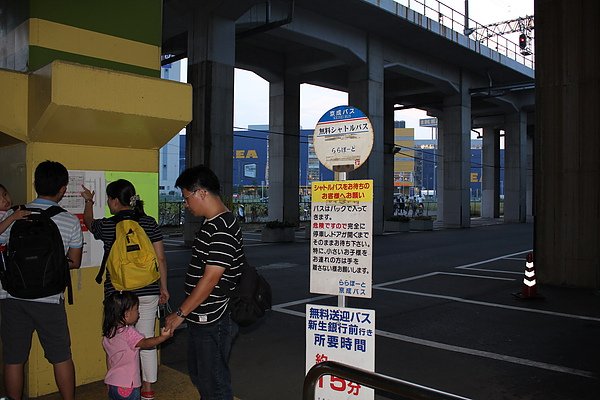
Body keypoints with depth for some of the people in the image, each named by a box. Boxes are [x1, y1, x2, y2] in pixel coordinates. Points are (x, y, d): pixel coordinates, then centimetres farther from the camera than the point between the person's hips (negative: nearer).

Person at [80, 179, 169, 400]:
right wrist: (163, 287, 9)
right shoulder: (149, 223, -3)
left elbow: (88, 222, 18)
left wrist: (89, 202, 36)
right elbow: (161, 259, -2)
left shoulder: (106, 226, -7)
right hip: (148, 292, 3)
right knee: (147, 340, 12)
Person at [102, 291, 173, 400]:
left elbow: (108, 358, 14)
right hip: (127, 385, -7)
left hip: (111, 383, 8)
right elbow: (145, 343, -32)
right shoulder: (129, 332, -20)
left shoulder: (108, 332, 5)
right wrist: (163, 337, -40)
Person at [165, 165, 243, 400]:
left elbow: (210, 279, -24)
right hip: (198, 319, 10)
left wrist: (180, 313, -17)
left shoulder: (223, 229, -23)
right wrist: (187, 313, 18)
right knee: (197, 374, 24)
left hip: (212, 321, -10)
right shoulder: (210, 224, 9)